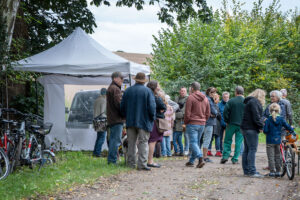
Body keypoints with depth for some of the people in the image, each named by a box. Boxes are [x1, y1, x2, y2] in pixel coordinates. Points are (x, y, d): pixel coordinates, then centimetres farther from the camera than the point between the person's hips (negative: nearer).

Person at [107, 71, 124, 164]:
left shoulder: (110, 88, 21)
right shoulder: (115, 89, -12)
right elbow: (119, 104, -19)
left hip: (111, 119, 11)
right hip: (117, 118, -11)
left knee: (113, 139, 14)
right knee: (116, 139, -9)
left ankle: (110, 160, 18)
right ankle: (113, 160, -11)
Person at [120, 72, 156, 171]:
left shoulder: (128, 91, 5)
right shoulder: (147, 91, -7)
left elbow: (122, 107, 8)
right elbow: (152, 107, -12)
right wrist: (152, 118, 2)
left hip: (130, 121, 4)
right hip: (144, 121, -4)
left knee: (131, 143, 10)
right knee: (143, 142, -1)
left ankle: (131, 163, 12)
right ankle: (142, 164, -7)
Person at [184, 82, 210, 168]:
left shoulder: (190, 97, -10)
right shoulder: (205, 99, 10)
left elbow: (187, 113, -12)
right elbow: (208, 113, 11)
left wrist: (185, 122, 2)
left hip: (192, 123, -6)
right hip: (202, 124, 6)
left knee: (193, 142, -7)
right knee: (196, 142, 13)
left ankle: (200, 159, -24)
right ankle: (191, 161, 17)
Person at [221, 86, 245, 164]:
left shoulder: (231, 101, -5)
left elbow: (225, 112, -6)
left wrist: (227, 121, 6)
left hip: (231, 124, -1)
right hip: (242, 125, 1)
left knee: (227, 140, 11)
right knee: (238, 142, 5)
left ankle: (225, 156, 1)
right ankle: (235, 159, 3)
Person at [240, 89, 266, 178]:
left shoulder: (250, 101, 21)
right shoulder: (254, 102, -11)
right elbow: (256, 116, -18)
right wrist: (261, 126, -11)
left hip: (246, 128, 11)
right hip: (251, 129, -11)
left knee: (247, 150, 11)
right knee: (252, 149, -10)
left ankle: (246, 170, 14)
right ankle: (252, 171, -12)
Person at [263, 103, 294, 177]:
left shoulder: (268, 120, -11)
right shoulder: (281, 119, -3)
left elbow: (265, 130, -13)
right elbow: (287, 126, 3)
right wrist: (292, 131, 21)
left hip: (270, 141, -3)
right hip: (278, 140, 3)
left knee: (271, 157, 2)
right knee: (277, 156, 15)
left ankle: (272, 172, 0)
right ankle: (278, 171, 17)